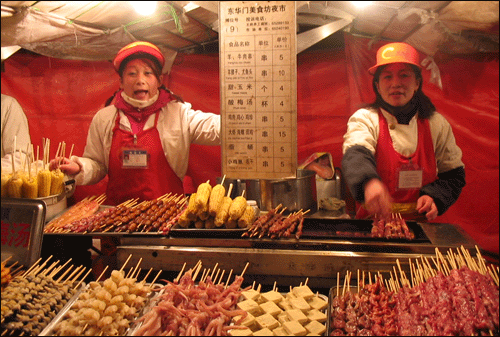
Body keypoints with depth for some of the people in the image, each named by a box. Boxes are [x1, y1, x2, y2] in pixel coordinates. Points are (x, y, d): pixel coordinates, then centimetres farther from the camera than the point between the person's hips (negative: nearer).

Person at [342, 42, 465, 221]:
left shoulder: (436, 123, 7)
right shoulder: (364, 119, -2)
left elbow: (454, 174, 16)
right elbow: (356, 155, -23)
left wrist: (435, 197, -4)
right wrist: (369, 182, -45)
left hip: (420, 224, -1)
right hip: (375, 220, 1)